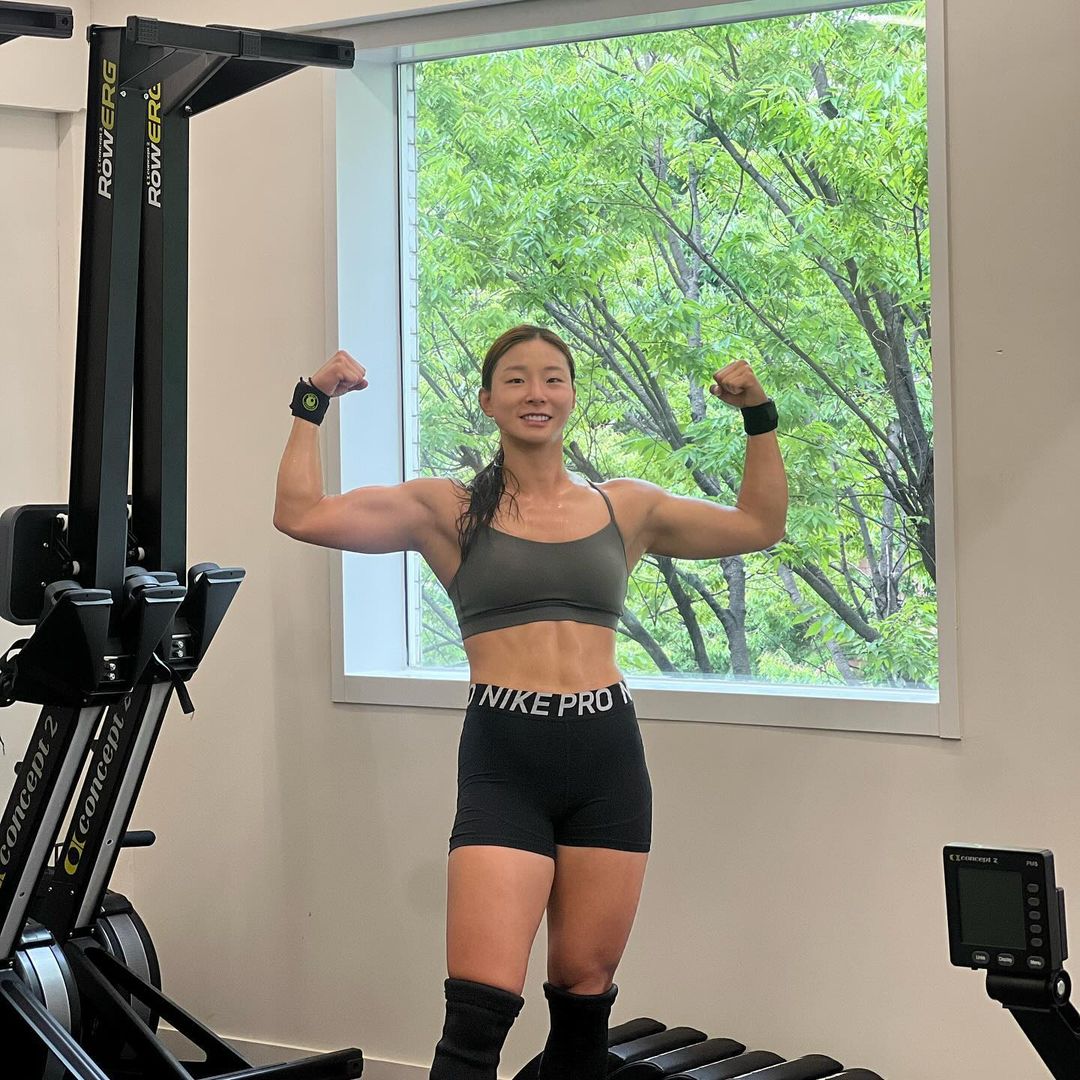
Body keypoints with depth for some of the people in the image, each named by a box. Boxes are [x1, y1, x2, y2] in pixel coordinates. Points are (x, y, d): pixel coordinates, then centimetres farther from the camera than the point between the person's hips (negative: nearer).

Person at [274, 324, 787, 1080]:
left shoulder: (626, 508, 12)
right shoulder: (448, 510, 5)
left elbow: (761, 525, 20)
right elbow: (301, 514, -2)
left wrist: (759, 417, 12)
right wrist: (314, 404, -1)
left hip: (608, 758, 3)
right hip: (502, 763, -3)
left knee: (584, 999, 11)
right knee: (480, 1010, -13)